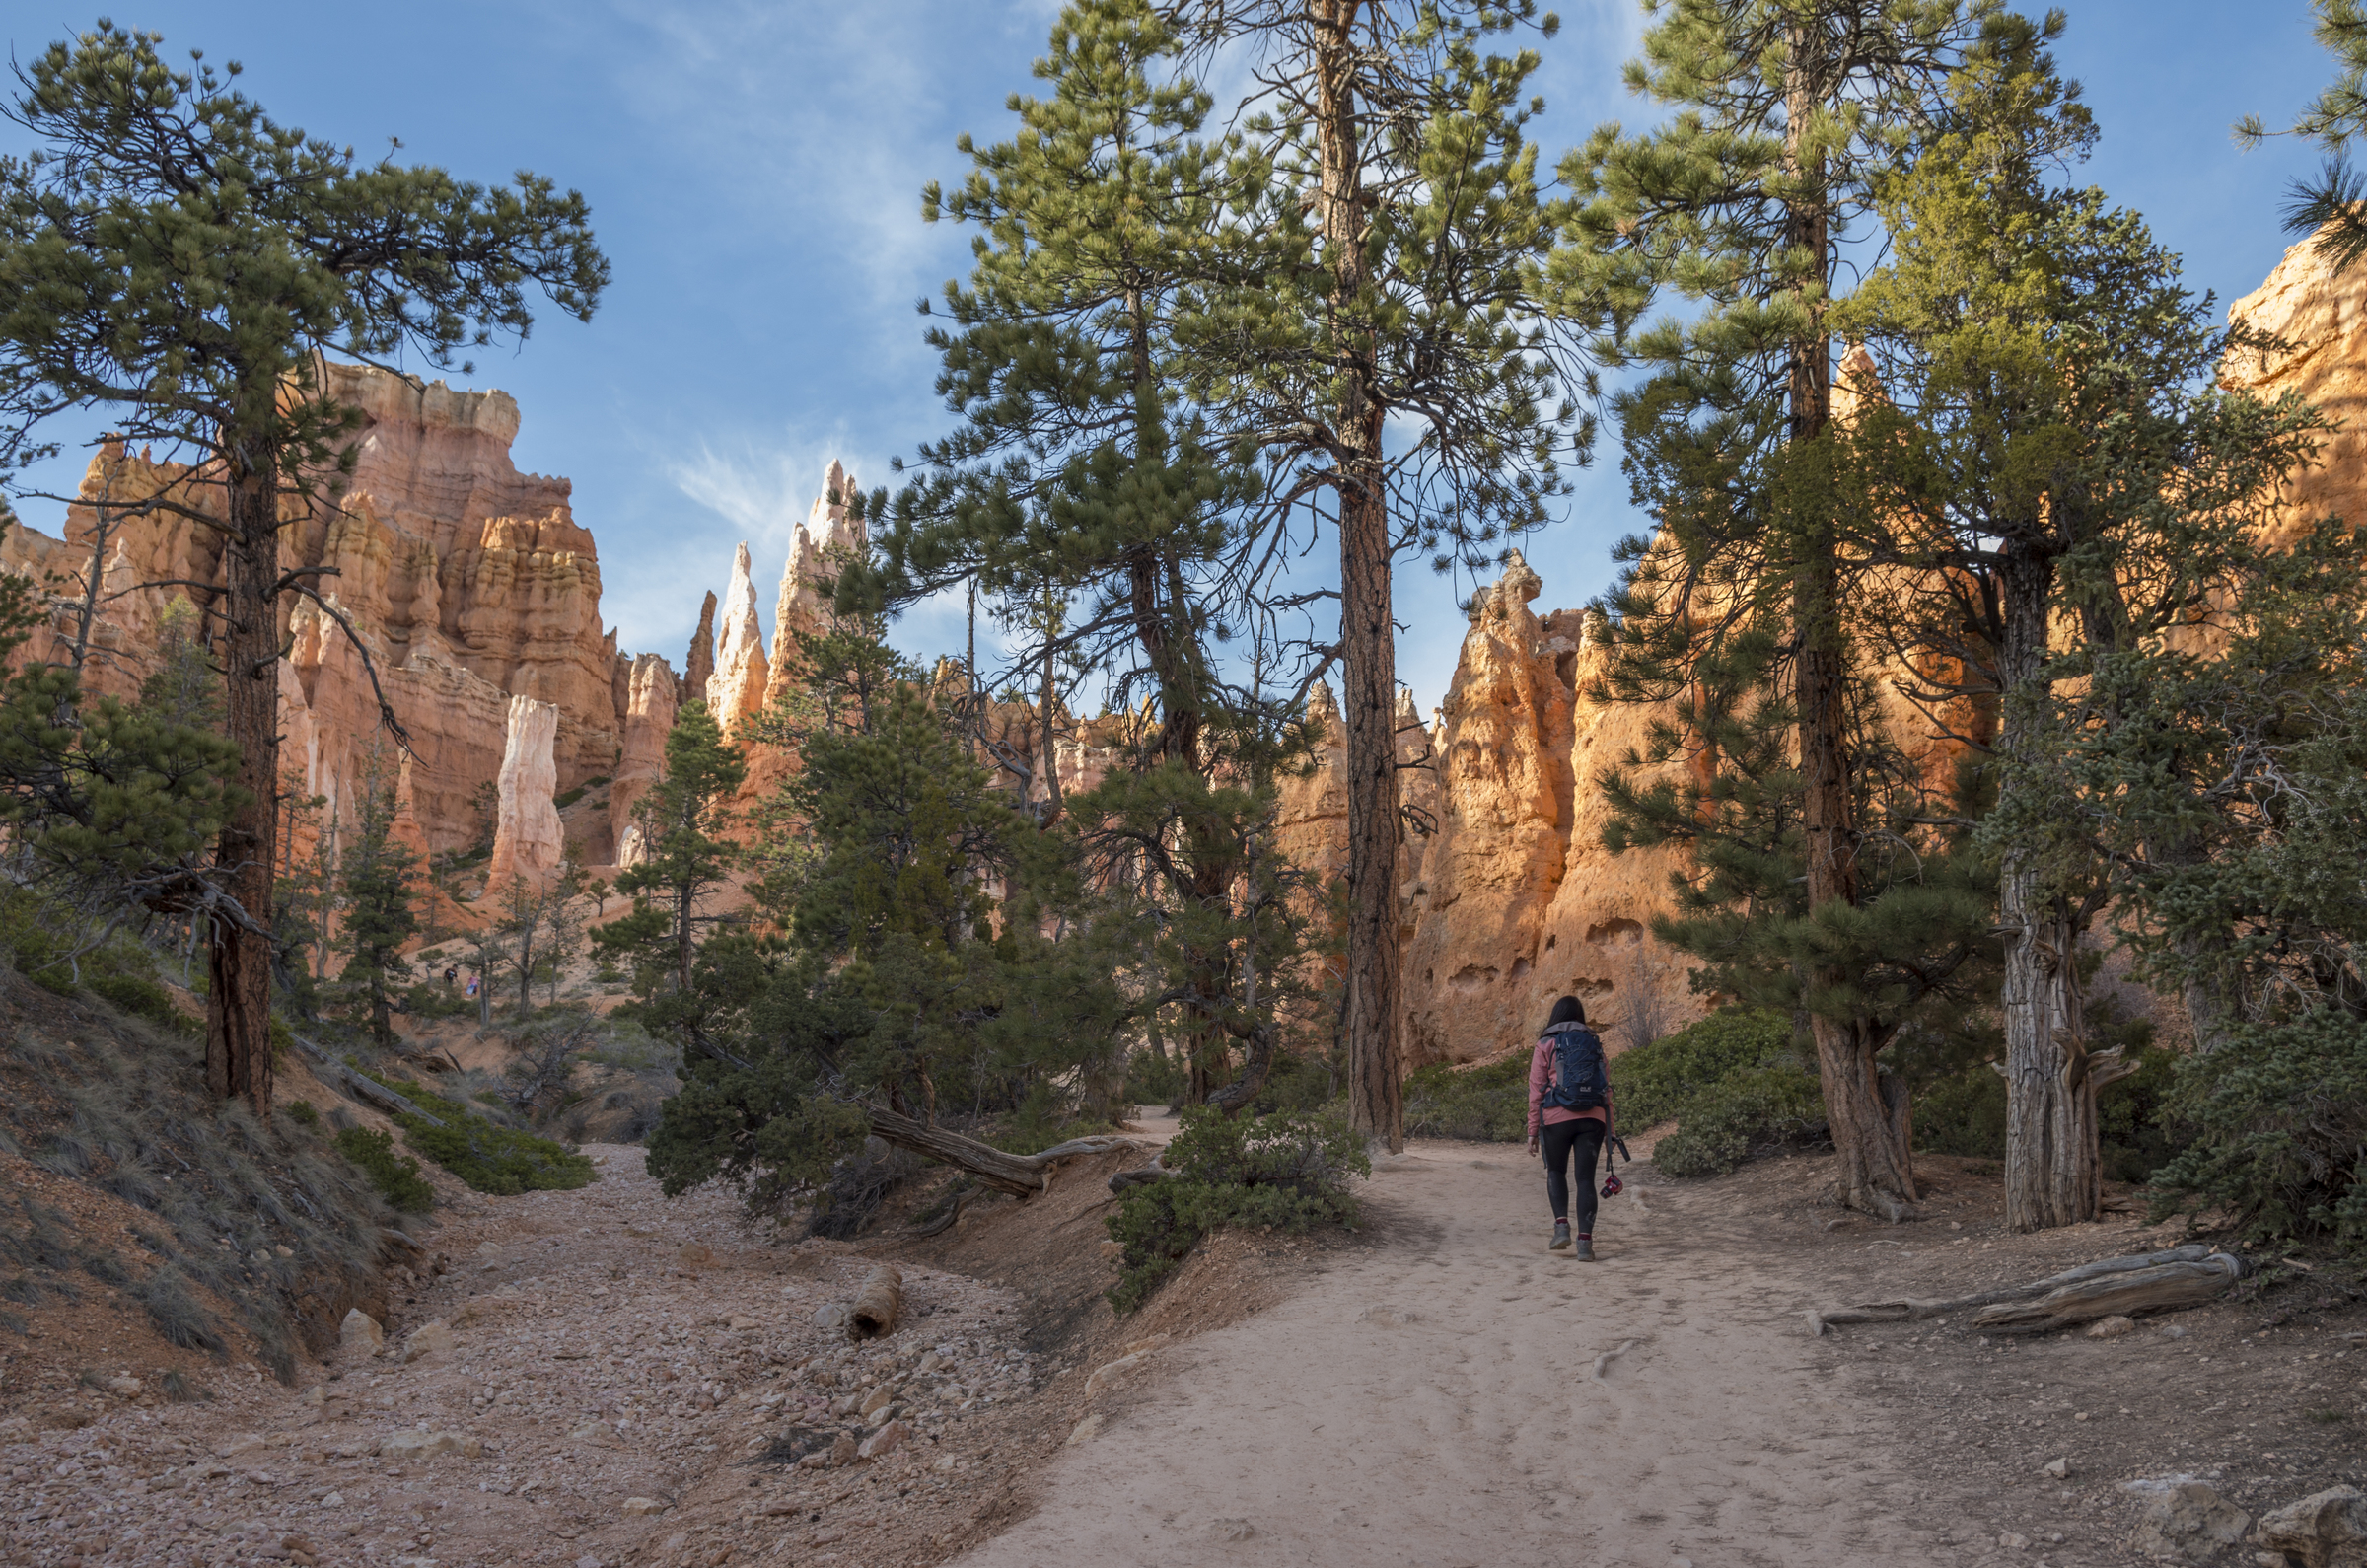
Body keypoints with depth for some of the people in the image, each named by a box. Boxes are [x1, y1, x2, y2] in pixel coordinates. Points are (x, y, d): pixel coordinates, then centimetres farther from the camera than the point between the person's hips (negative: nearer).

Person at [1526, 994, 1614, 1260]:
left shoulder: (1545, 1046, 5)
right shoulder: (1594, 1044, 13)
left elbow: (1536, 1090, 1)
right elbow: (1606, 1088, 12)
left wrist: (1532, 1131, 5)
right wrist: (1608, 1129, 15)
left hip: (1557, 1118, -2)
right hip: (1592, 1118, 2)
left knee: (1556, 1172, 18)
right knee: (1585, 1178, 3)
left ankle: (1562, 1225, -1)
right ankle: (1585, 1241, -7)